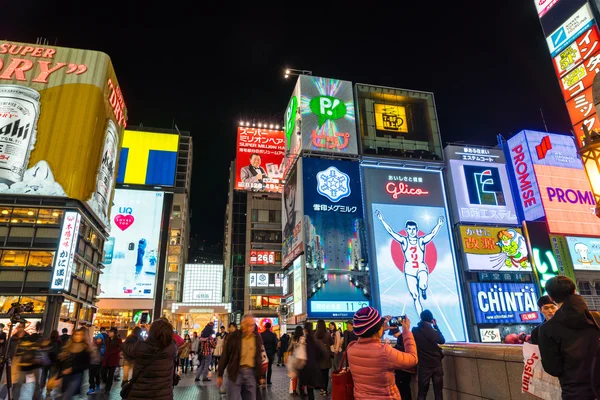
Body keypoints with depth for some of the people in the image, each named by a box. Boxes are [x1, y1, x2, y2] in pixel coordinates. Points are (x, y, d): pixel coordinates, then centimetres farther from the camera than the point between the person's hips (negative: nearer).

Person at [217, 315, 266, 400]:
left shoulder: (257, 337, 4)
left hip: (251, 373, 3)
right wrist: (220, 375, 2)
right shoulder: (233, 336, -6)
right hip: (235, 372, -3)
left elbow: (259, 357, 12)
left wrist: (260, 375, 14)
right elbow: (225, 356, 0)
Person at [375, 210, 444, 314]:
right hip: (409, 271, 1)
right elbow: (391, 231, -6)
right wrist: (382, 220, -14)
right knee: (415, 297, 2)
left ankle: (423, 290, 6)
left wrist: (439, 225, -27)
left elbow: (432, 233, -11)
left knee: (422, 285, -32)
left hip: (421, 268, -1)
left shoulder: (421, 241, 2)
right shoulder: (404, 241, 1)